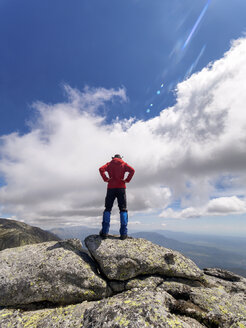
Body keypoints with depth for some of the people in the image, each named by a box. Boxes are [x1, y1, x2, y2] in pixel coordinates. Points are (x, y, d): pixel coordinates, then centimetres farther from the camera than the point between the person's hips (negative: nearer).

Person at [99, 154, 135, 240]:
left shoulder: (109, 164, 13)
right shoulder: (124, 164, 11)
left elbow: (101, 169, -6)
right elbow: (132, 170, -7)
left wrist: (105, 179, -3)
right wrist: (127, 180, -4)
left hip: (111, 188, 1)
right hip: (121, 188, -1)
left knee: (107, 209, 6)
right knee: (123, 209, 3)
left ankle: (104, 232, 1)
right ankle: (123, 233, -2)